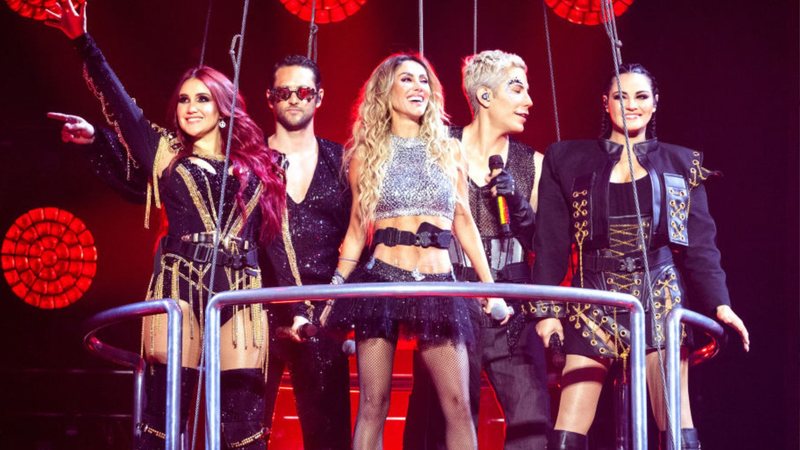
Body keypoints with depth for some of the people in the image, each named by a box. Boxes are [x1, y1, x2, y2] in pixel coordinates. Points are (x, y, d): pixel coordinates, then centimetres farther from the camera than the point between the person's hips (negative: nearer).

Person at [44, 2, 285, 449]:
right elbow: (118, 102, 5)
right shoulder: (166, 152, 14)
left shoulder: (256, 165, 17)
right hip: (180, 289, -1)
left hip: (241, 296, 1)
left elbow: (273, 239, 15)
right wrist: (83, 41, -3)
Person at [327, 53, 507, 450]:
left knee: (458, 403, -6)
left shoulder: (448, 150, 12)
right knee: (373, 404, -3)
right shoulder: (367, 153, 8)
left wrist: (490, 287, 10)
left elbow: (464, 222, 14)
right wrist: (337, 289, 4)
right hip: (380, 282, -1)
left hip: (438, 285, 1)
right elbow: (357, 229, 10)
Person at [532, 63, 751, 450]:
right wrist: (547, 310, -3)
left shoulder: (680, 164, 11)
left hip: (660, 296, 0)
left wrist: (718, 302, -6)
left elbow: (701, 243, 7)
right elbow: (551, 243, 6)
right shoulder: (569, 160, 9)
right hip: (594, 298, 0)